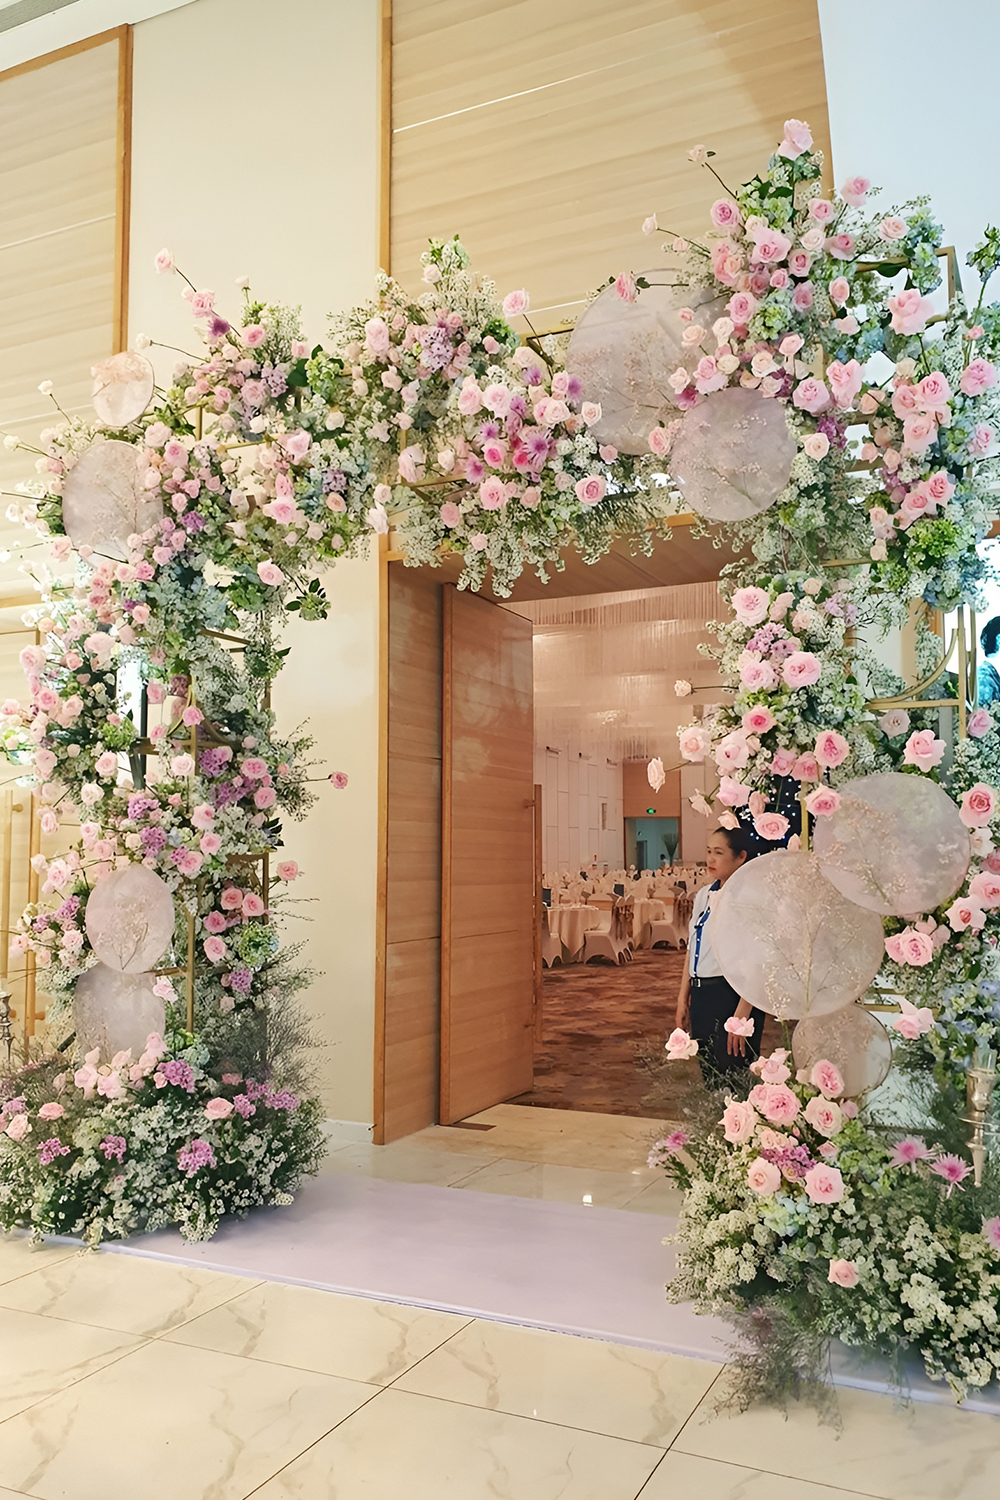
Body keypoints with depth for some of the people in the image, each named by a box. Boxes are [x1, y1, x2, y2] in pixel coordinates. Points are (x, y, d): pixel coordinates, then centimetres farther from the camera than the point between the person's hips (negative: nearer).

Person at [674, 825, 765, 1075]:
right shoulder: (705, 895, 10)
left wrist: (742, 1015, -20)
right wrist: (683, 999, 13)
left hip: (732, 996, -7)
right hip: (701, 996, 7)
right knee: (709, 1075, 15)